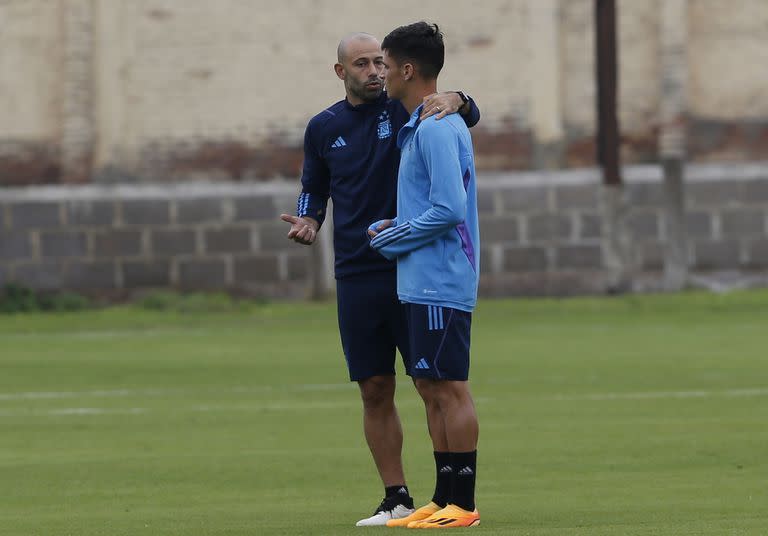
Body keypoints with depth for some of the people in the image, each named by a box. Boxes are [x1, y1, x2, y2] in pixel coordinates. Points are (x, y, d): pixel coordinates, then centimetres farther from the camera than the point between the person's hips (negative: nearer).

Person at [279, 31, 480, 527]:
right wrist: (308, 222, -3)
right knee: (375, 391, 4)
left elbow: (470, 114, -13)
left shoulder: (405, 111, -2)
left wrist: (454, 100, -36)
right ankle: (397, 498, 11)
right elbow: (314, 189, 18)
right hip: (355, 277, 3)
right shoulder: (323, 128, 9)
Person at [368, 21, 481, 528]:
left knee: (450, 389, -7)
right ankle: (444, 500, 16)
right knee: (432, 390, 12)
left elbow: (448, 209, -23)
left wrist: (394, 238, -10)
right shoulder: (424, 126, 17)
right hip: (424, 283, 10)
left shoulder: (436, 130, -16)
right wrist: (395, 228, 11)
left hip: (440, 284, -10)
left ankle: (462, 504, -5)